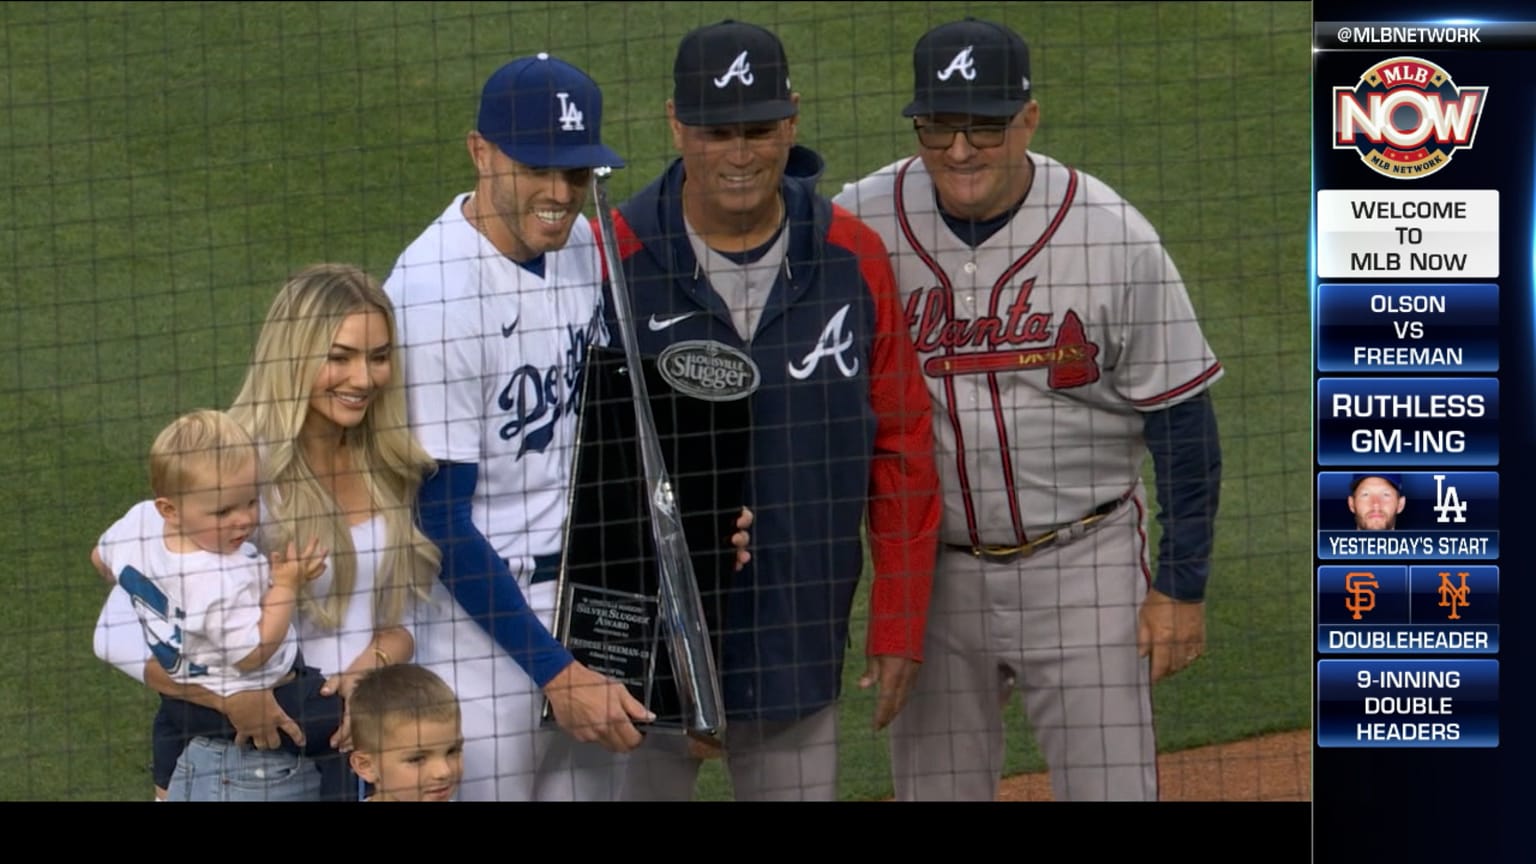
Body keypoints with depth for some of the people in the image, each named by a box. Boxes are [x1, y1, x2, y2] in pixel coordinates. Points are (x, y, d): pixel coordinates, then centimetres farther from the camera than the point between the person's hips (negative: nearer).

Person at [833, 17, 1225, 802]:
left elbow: (1181, 416, -5)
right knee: (932, 788, 11)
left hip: (1082, 564, -2)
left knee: (1111, 788, -2)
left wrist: (1181, 587, -4)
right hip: (929, 572, 3)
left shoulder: (1113, 236, -12)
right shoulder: (858, 227, -7)